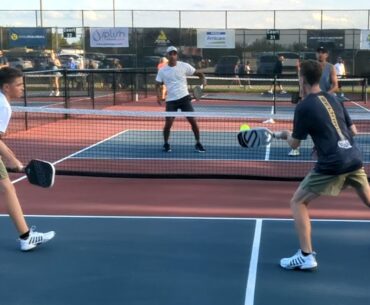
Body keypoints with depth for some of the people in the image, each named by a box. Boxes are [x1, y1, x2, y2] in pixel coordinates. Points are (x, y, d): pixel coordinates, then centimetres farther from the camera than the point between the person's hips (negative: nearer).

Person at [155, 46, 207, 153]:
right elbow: (158, 85, 8)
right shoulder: (162, 70, 3)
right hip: (171, 100, 1)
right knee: (168, 123, -7)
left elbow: (198, 73, 4)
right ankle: (166, 144, 15)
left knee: (193, 120, -7)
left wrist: (203, 79, -18)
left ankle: (198, 143, 8)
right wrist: (159, 96, -11)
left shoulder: (184, 66, 0)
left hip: (184, 97, 0)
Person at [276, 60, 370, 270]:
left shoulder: (304, 106, -4)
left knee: (298, 203, 5)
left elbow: (295, 144, 3)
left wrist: (286, 135, 24)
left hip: (332, 164, -7)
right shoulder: (333, 99, 14)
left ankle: (306, 256, -1)